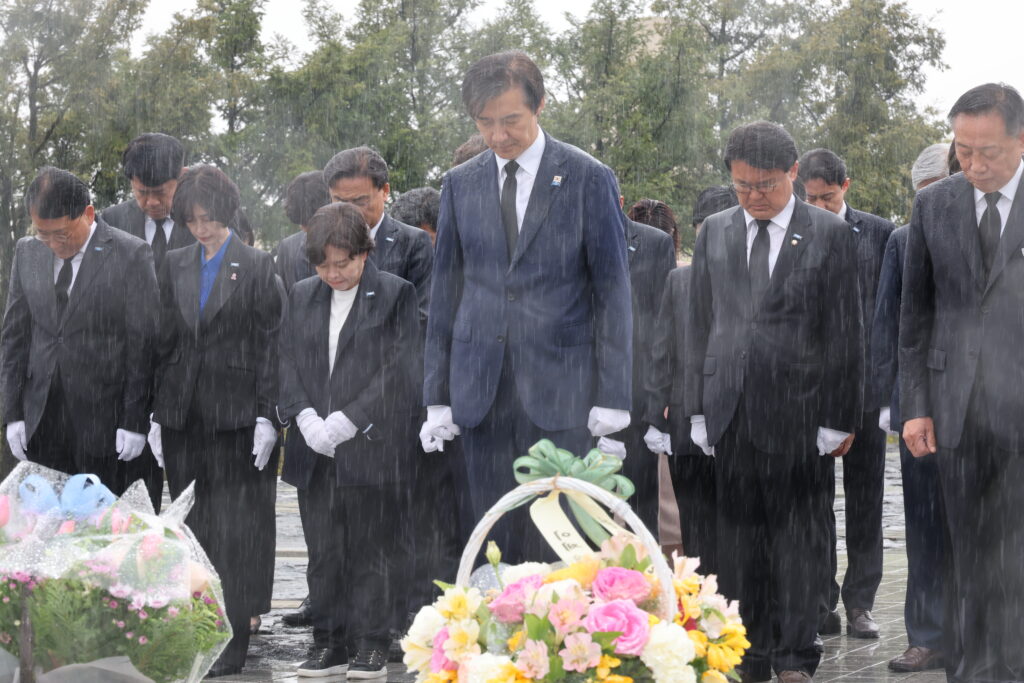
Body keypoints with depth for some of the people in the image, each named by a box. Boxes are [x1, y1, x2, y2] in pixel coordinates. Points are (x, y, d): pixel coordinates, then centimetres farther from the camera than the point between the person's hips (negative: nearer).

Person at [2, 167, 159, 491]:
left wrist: (135, 421, -8)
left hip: (103, 424, -4)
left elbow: (143, 343, -5)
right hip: (41, 423, 4)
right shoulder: (27, 252, 9)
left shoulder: (131, 255, -6)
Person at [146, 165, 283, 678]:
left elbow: (270, 343, -4)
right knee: (193, 525, 7)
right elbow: (164, 341, 13)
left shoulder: (256, 266, -2)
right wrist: (156, 414, 8)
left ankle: (231, 640, -2)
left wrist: (267, 415, -10)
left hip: (236, 413, -5)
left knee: (235, 526, -4)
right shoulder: (175, 265, 11)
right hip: (183, 415, 5)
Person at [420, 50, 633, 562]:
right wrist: (437, 398, 9)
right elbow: (445, 290, 14)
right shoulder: (460, 184, 11)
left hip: (558, 390, -3)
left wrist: (613, 397, -6)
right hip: (479, 389, 3)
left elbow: (612, 290, 0)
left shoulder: (589, 179, 0)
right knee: (488, 540, 2)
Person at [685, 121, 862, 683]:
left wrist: (839, 417, -4)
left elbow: (845, 331, 0)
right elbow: (698, 323, 12)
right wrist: (696, 407, 6)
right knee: (738, 533, 6)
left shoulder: (829, 234, 1)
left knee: (797, 532, 1)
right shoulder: (715, 232, 11)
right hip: (730, 405, 3)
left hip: (798, 407, -3)